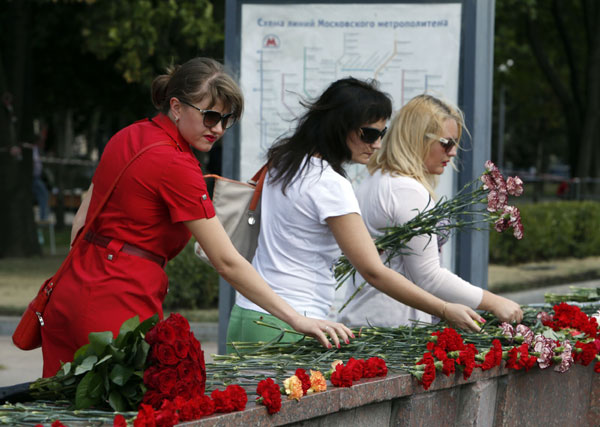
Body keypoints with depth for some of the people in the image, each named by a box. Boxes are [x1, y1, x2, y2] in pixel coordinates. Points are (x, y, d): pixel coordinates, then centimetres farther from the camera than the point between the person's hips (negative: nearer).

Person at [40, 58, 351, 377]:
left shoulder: (129, 136, 11)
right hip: (120, 305, -9)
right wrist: (297, 320, -16)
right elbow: (227, 262, -16)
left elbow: (82, 220, 18)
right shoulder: (176, 167, -14)